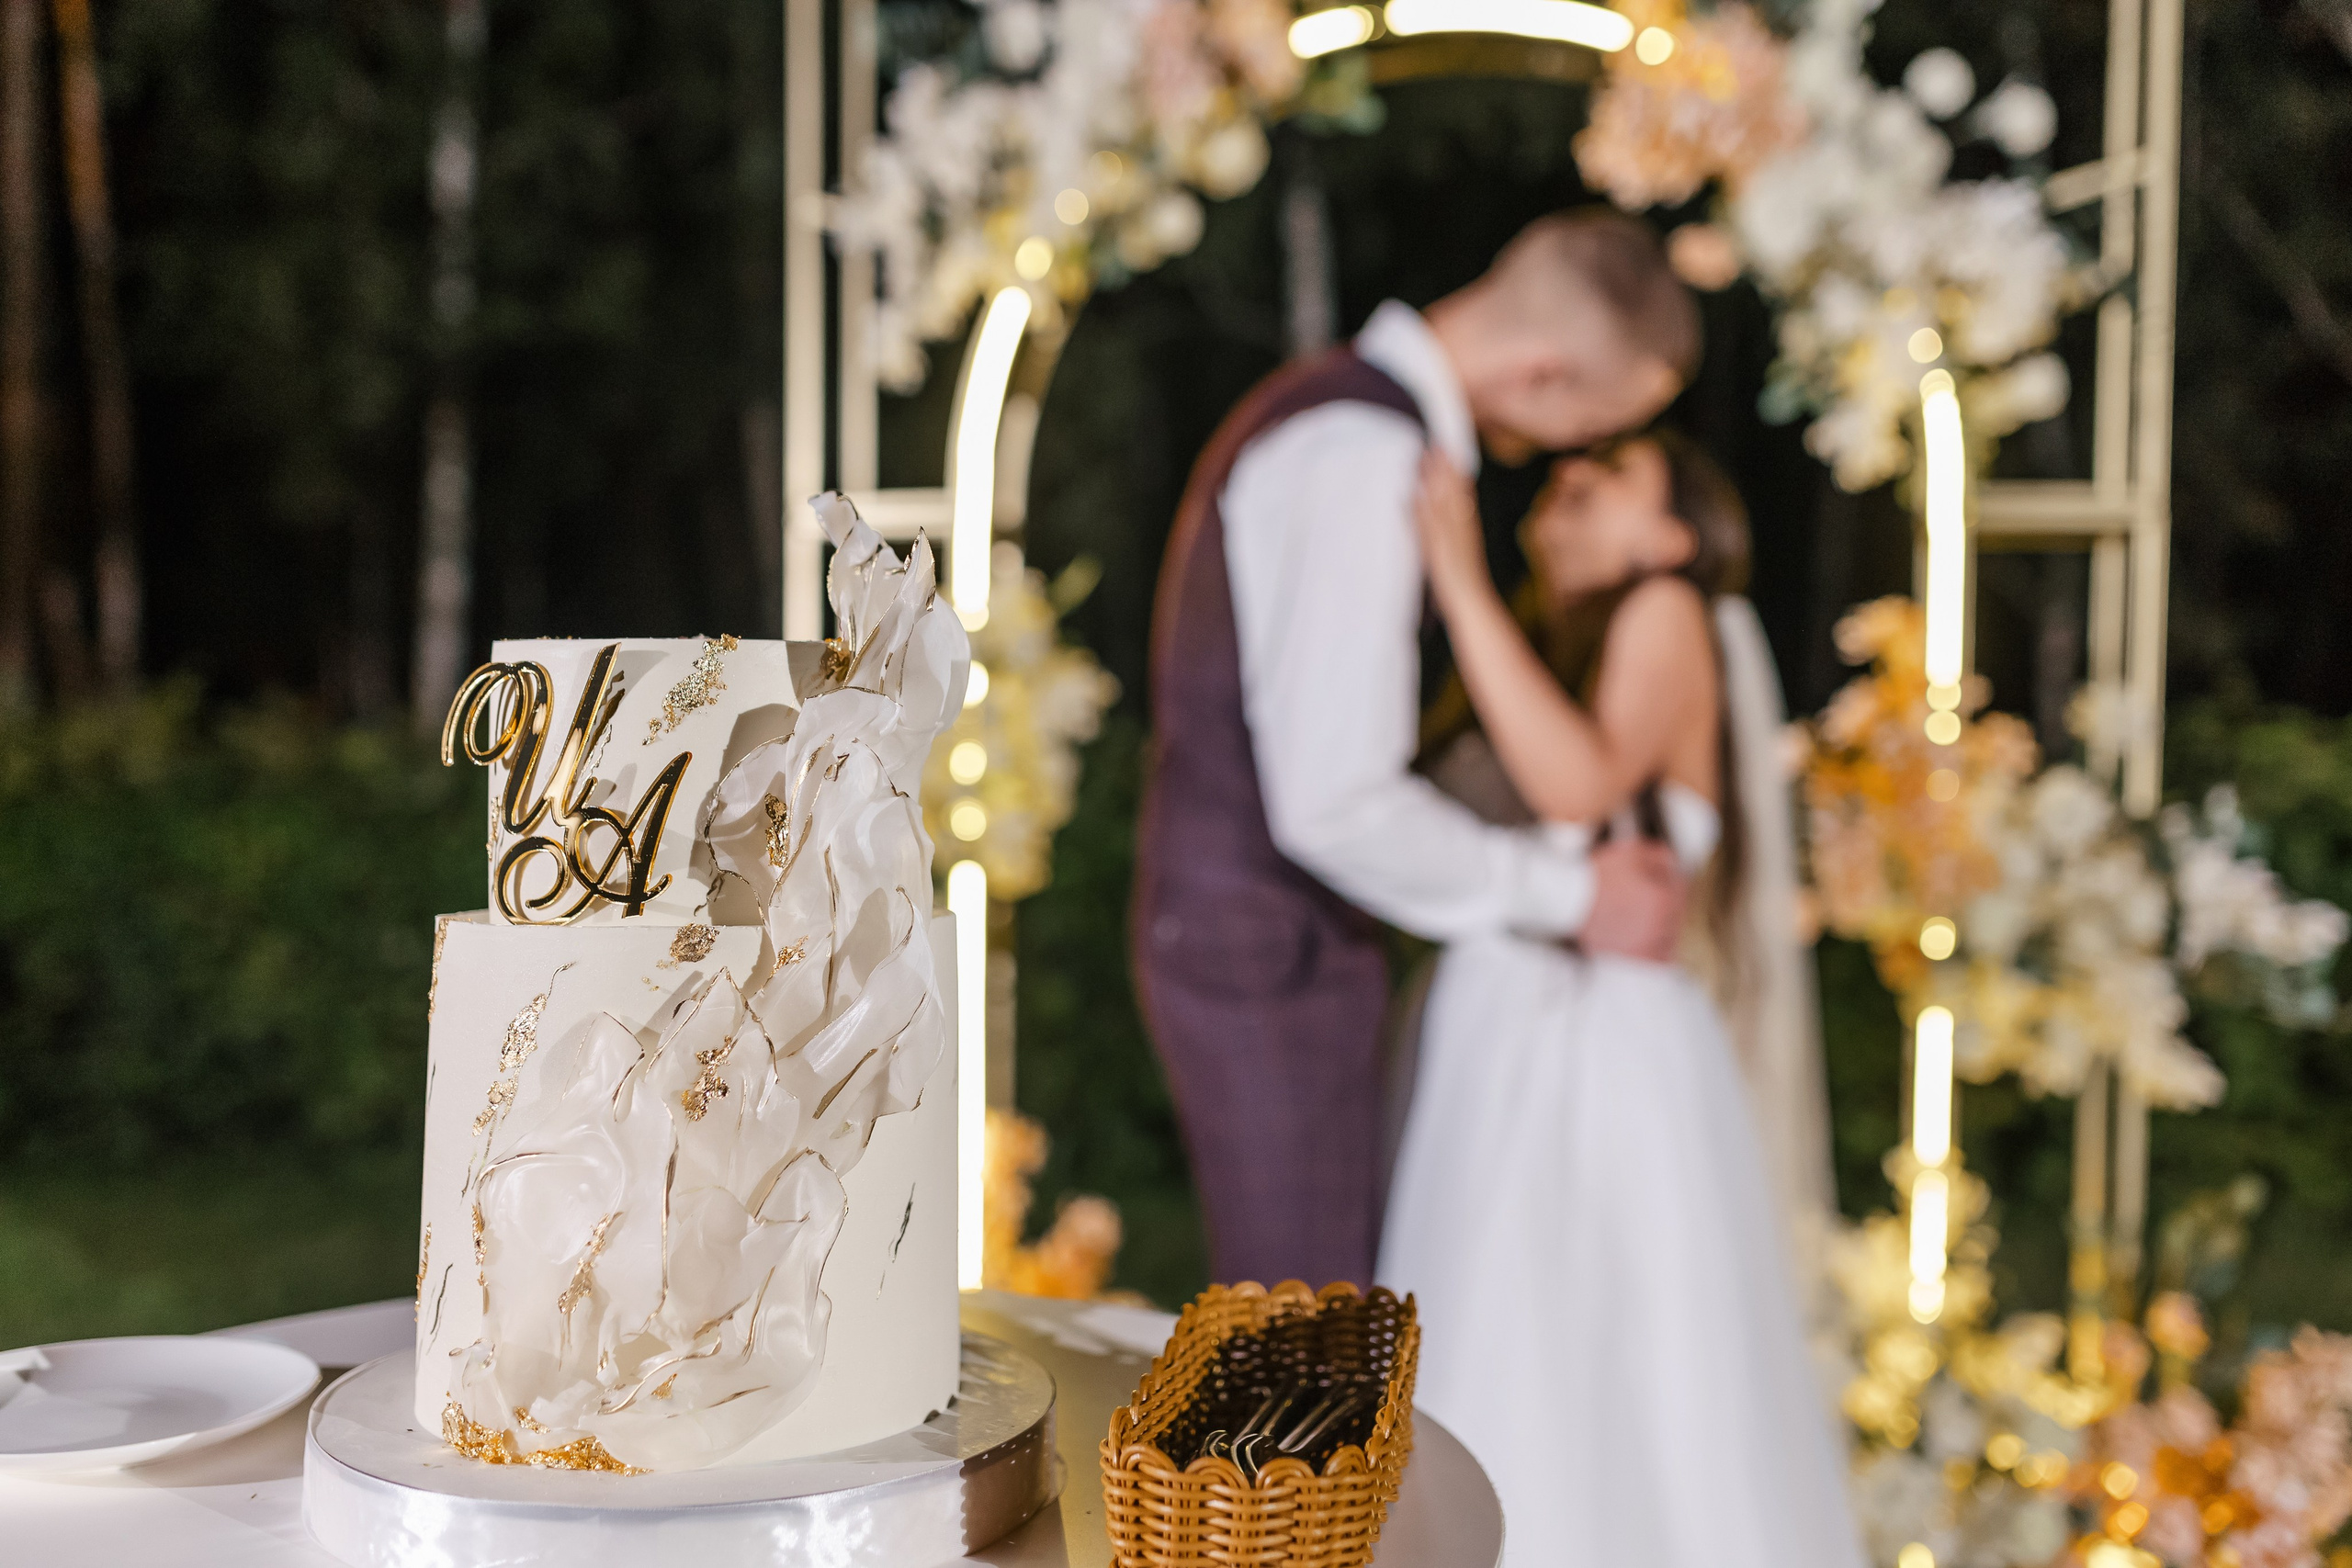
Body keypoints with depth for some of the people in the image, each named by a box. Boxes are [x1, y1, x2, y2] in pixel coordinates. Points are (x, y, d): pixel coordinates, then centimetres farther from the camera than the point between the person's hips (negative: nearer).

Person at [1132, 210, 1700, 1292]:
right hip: (1269, 952, -10)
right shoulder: (1364, 461, -22)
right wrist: (1571, 892, -14)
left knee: (1339, 1304, 17)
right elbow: (1333, 806, -26)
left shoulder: (1330, 405, 11)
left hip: (1235, 922, 10)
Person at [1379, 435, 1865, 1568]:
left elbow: (1583, 783, -21)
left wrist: (1462, 584, -19)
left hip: (1605, 1056, -7)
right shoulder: (1526, 648, 17)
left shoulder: (1668, 612, -1)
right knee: (1480, 1423, 10)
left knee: (1625, 1423, -2)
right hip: (1481, 1056, 7)